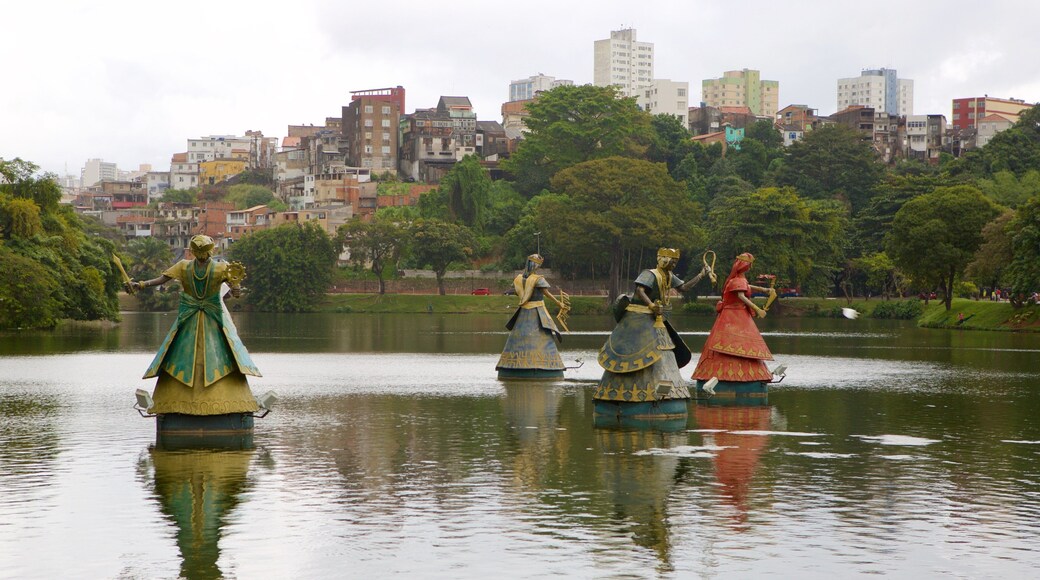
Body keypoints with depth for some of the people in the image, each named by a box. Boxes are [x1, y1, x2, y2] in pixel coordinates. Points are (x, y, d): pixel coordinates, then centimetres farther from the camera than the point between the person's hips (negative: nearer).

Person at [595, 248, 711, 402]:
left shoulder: (669, 276, 11)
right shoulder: (650, 274, -16)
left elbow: (684, 287, 16)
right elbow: (639, 290, -30)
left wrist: (701, 275, 12)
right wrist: (652, 306, -37)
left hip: (654, 321, 10)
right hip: (638, 318, -10)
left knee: (663, 353, 7)